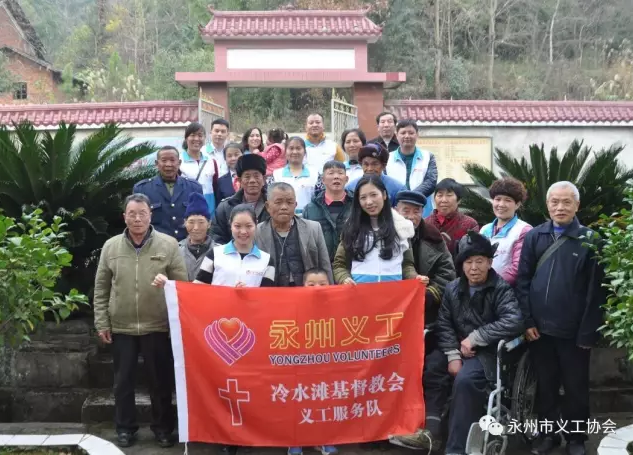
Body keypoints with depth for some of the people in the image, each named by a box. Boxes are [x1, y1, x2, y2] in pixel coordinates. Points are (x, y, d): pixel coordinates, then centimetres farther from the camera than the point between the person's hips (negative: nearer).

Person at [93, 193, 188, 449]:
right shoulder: (111, 247, 3)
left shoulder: (168, 245, -3)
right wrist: (102, 323, 3)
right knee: (123, 381, 12)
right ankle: (125, 428, 27)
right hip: (121, 327, 2)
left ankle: (163, 427, 25)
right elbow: (101, 289, 7)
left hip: (157, 326, -1)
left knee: (161, 381, 9)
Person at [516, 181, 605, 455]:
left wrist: (588, 332, -10)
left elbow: (596, 290, -6)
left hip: (574, 331, -2)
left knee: (576, 388, 11)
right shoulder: (534, 236, 5)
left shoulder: (590, 239, -4)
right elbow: (523, 280, 4)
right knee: (545, 385, 14)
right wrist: (528, 321, -3)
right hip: (540, 328, 2)